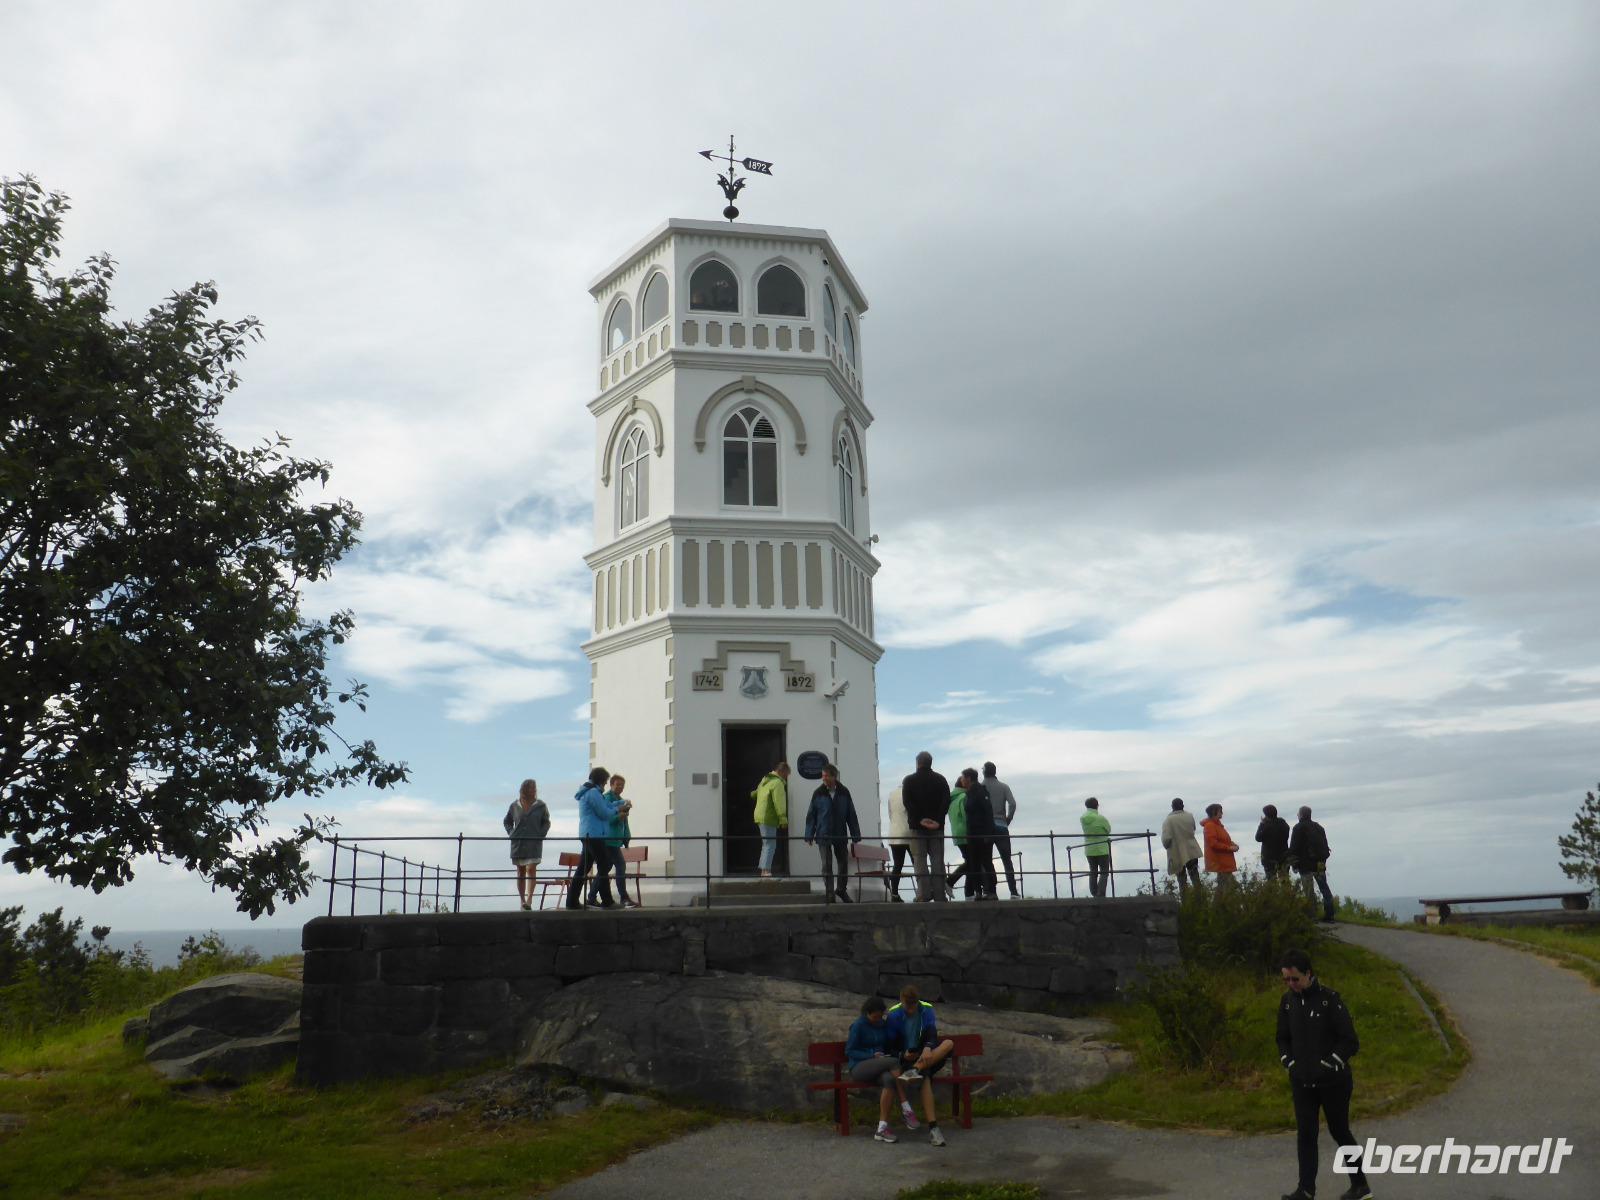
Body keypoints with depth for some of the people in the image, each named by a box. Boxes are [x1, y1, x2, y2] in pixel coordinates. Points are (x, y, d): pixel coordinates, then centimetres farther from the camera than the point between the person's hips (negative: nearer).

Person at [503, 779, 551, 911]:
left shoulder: (541, 806, 0)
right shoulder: (515, 805, 3)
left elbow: (546, 823, 10)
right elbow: (507, 821, 18)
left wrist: (540, 835, -3)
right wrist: (511, 834, 4)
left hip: (534, 843, -2)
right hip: (518, 843, 2)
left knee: (531, 869, -16)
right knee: (521, 872, 7)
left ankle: (529, 900, -20)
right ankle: (522, 901, 15)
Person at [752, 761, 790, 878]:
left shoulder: (765, 779, 17)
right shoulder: (778, 783, -14)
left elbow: (758, 790, 40)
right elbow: (779, 802, -24)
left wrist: (754, 794, 62)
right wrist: (783, 819, -27)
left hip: (760, 816, 10)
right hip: (768, 818, -10)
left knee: (766, 844, 14)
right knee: (770, 845, -11)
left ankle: (764, 871, 15)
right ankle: (766, 870, -17)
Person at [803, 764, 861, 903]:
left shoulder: (844, 792, 0)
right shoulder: (818, 793, -2)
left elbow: (851, 815, 3)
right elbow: (811, 815, 0)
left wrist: (855, 836, 0)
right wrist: (809, 836, -5)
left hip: (840, 835, 2)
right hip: (823, 836, -2)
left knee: (844, 863, 9)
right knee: (827, 865, -1)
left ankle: (842, 889, 29)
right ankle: (829, 893, 8)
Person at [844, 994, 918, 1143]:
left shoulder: (883, 1024, 12)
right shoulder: (858, 1025, -5)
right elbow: (849, 1052, -7)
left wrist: (898, 1053, 1)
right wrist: (872, 1056, -17)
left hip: (878, 1067, 5)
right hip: (859, 1067, -5)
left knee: (889, 1080, -34)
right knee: (893, 1062, -31)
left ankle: (882, 1129, -33)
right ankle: (906, 1109, -25)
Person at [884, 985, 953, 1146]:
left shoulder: (927, 1010, 2)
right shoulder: (894, 1015, -4)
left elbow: (932, 1033, -11)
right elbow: (892, 1043, 1)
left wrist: (928, 1047, -34)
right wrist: (903, 1054, -19)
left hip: (925, 1055, 3)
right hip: (907, 1057, -3)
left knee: (949, 1044, -27)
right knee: (925, 1078, -36)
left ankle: (915, 1070, -40)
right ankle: (933, 1127, -40)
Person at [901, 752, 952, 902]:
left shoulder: (909, 780, 3)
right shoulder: (940, 779, 8)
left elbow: (907, 802, -10)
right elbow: (946, 801, -5)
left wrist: (920, 819, -13)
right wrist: (938, 820, -12)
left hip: (917, 826, -2)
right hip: (937, 826, 2)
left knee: (919, 860, -1)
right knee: (937, 860, 4)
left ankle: (924, 894, -11)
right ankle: (939, 895, 0)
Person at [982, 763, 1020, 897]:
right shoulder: (1004, 787, 7)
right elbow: (1012, 804, -7)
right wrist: (1007, 820, 5)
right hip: (1001, 827, 1)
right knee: (1007, 860, 4)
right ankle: (1013, 892, -4)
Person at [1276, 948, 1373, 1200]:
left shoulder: (1329, 999, -15)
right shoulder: (1288, 1001, 2)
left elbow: (1350, 1042, -13)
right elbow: (1283, 1038, 15)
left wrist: (1325, 1066, -14)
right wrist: (1289, 1064, 2)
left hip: (1333, 1082, -4)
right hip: (1302, 1083, 4)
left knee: (1340, 1132, 9)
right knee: (1305, 1135, 3)